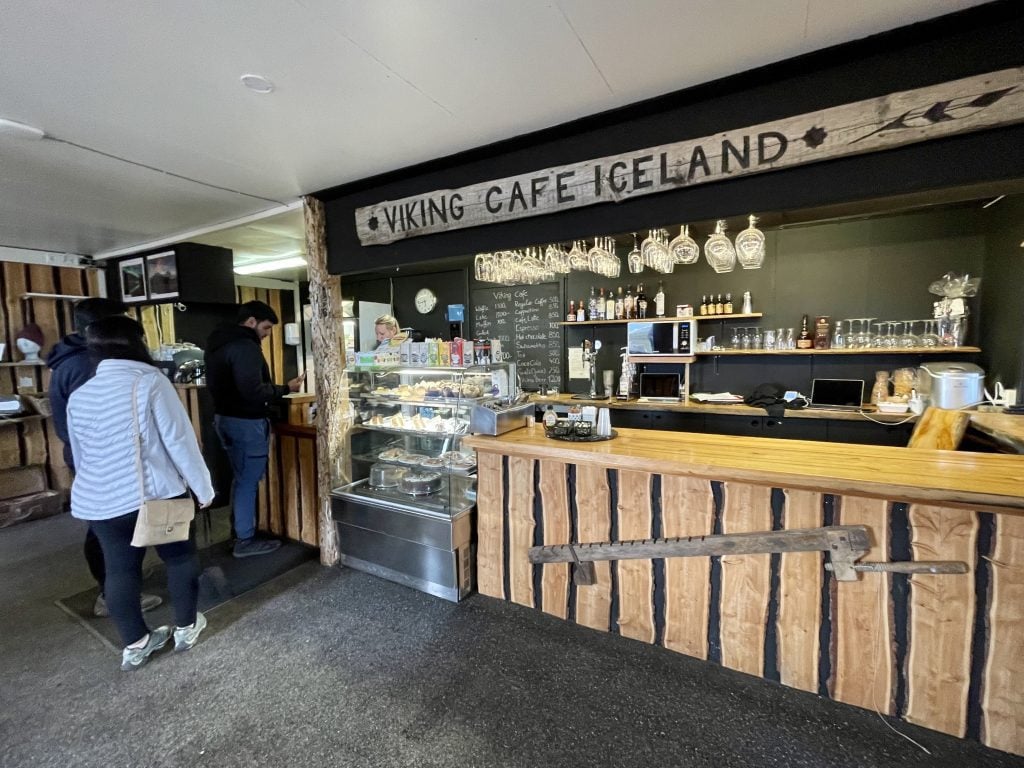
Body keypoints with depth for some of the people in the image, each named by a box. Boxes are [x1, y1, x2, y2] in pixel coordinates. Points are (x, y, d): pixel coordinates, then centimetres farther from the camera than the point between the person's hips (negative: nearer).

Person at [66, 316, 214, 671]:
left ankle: (134, 644, 29)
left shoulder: (78, 396, 6)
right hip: (156, 493, -5)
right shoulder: (150, 382, -13)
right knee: (180, 558, 13)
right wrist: (203, 487, -5)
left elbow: (80, 457, 16)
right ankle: (186, 627, 27)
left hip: (100, 501, 6)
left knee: (120, 569, 15)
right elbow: (179, 441, -15)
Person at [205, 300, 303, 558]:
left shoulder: (217, 343, 12)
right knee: (248, 480, 0)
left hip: (224, 417, 10)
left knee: (240, 477, 20)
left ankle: (238, 529, 31)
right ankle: (245, 540, 10)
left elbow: (217, 384, 19)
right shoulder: (245, 346, -20)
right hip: (246, 422, -10)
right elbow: (253, 390, -27)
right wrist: (286, 388, -16)